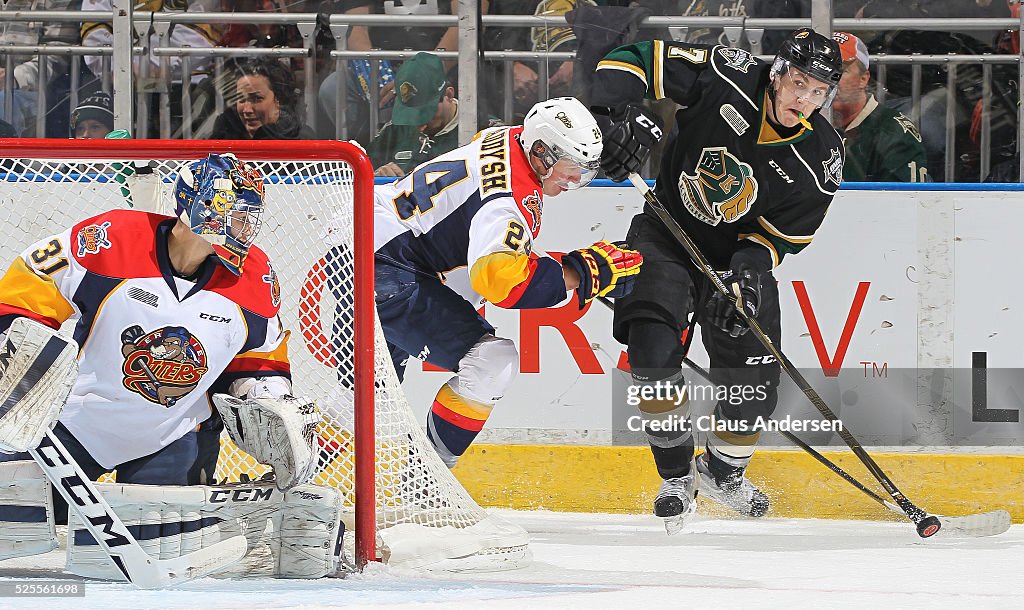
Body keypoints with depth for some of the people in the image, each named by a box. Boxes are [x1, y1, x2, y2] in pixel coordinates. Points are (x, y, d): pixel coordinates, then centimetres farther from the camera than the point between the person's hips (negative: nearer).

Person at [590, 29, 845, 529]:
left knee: (754, 372, -3)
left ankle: (724, 471, 27)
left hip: (740, 255, 2)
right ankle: (676, 476, -5)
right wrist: (620, 117, -35)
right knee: (653, 347, -21)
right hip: (667, 237, -2)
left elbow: (777, 238, -10)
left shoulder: (819, 161, -16)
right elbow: (633, 60, -18)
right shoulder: (726, 80, -22)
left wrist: (748, 272, -29)